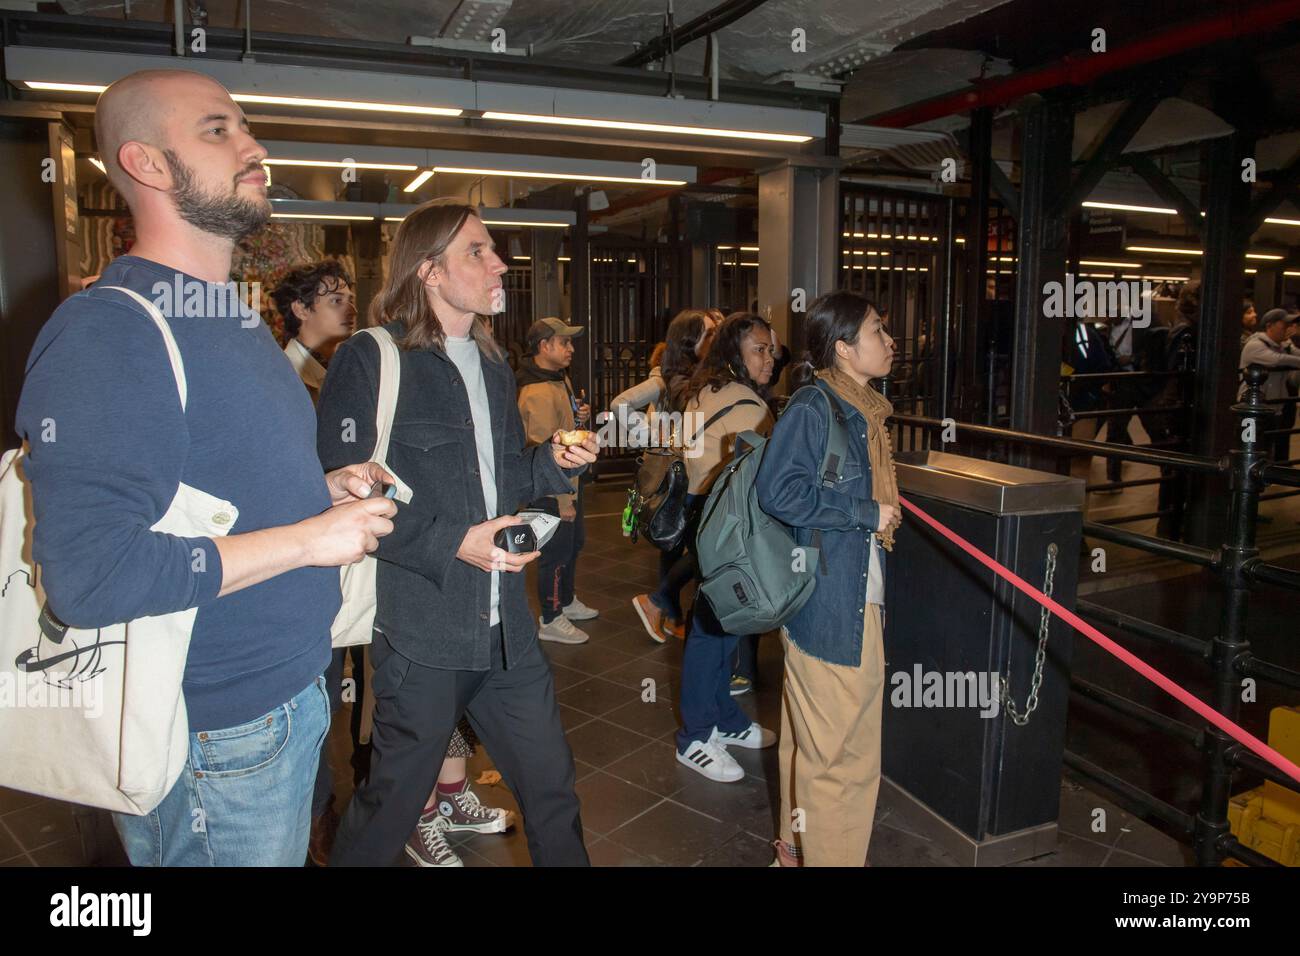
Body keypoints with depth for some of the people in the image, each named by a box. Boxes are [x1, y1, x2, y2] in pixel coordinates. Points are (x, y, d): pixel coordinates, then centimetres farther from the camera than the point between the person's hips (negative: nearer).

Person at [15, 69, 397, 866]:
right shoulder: (106, 333, -21)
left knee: (288, 850, 24)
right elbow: (92, 575, -29)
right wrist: (310, 538, -22)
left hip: (292, 694, 9)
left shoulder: (238, 321, 11)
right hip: (215, 740, -8)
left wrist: (324, 489, 2)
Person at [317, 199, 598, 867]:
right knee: (394, 798, 11)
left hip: (505, 627, 7)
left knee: (550, 782, 14)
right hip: (421, 630, -6)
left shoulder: (493, 367, 15)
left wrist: (554, 461, 1)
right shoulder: (368, 361, -10)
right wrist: (453, 543, -20)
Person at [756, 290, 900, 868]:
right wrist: (867, 513, -20)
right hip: (829, 608, -10)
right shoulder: (812, 407, -16)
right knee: (843, 755, -1)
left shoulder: (862, 410, 13)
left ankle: (797, 844, 40)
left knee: (810, 741, 23)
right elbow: (779, 492, -26)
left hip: (857, 598, 10)